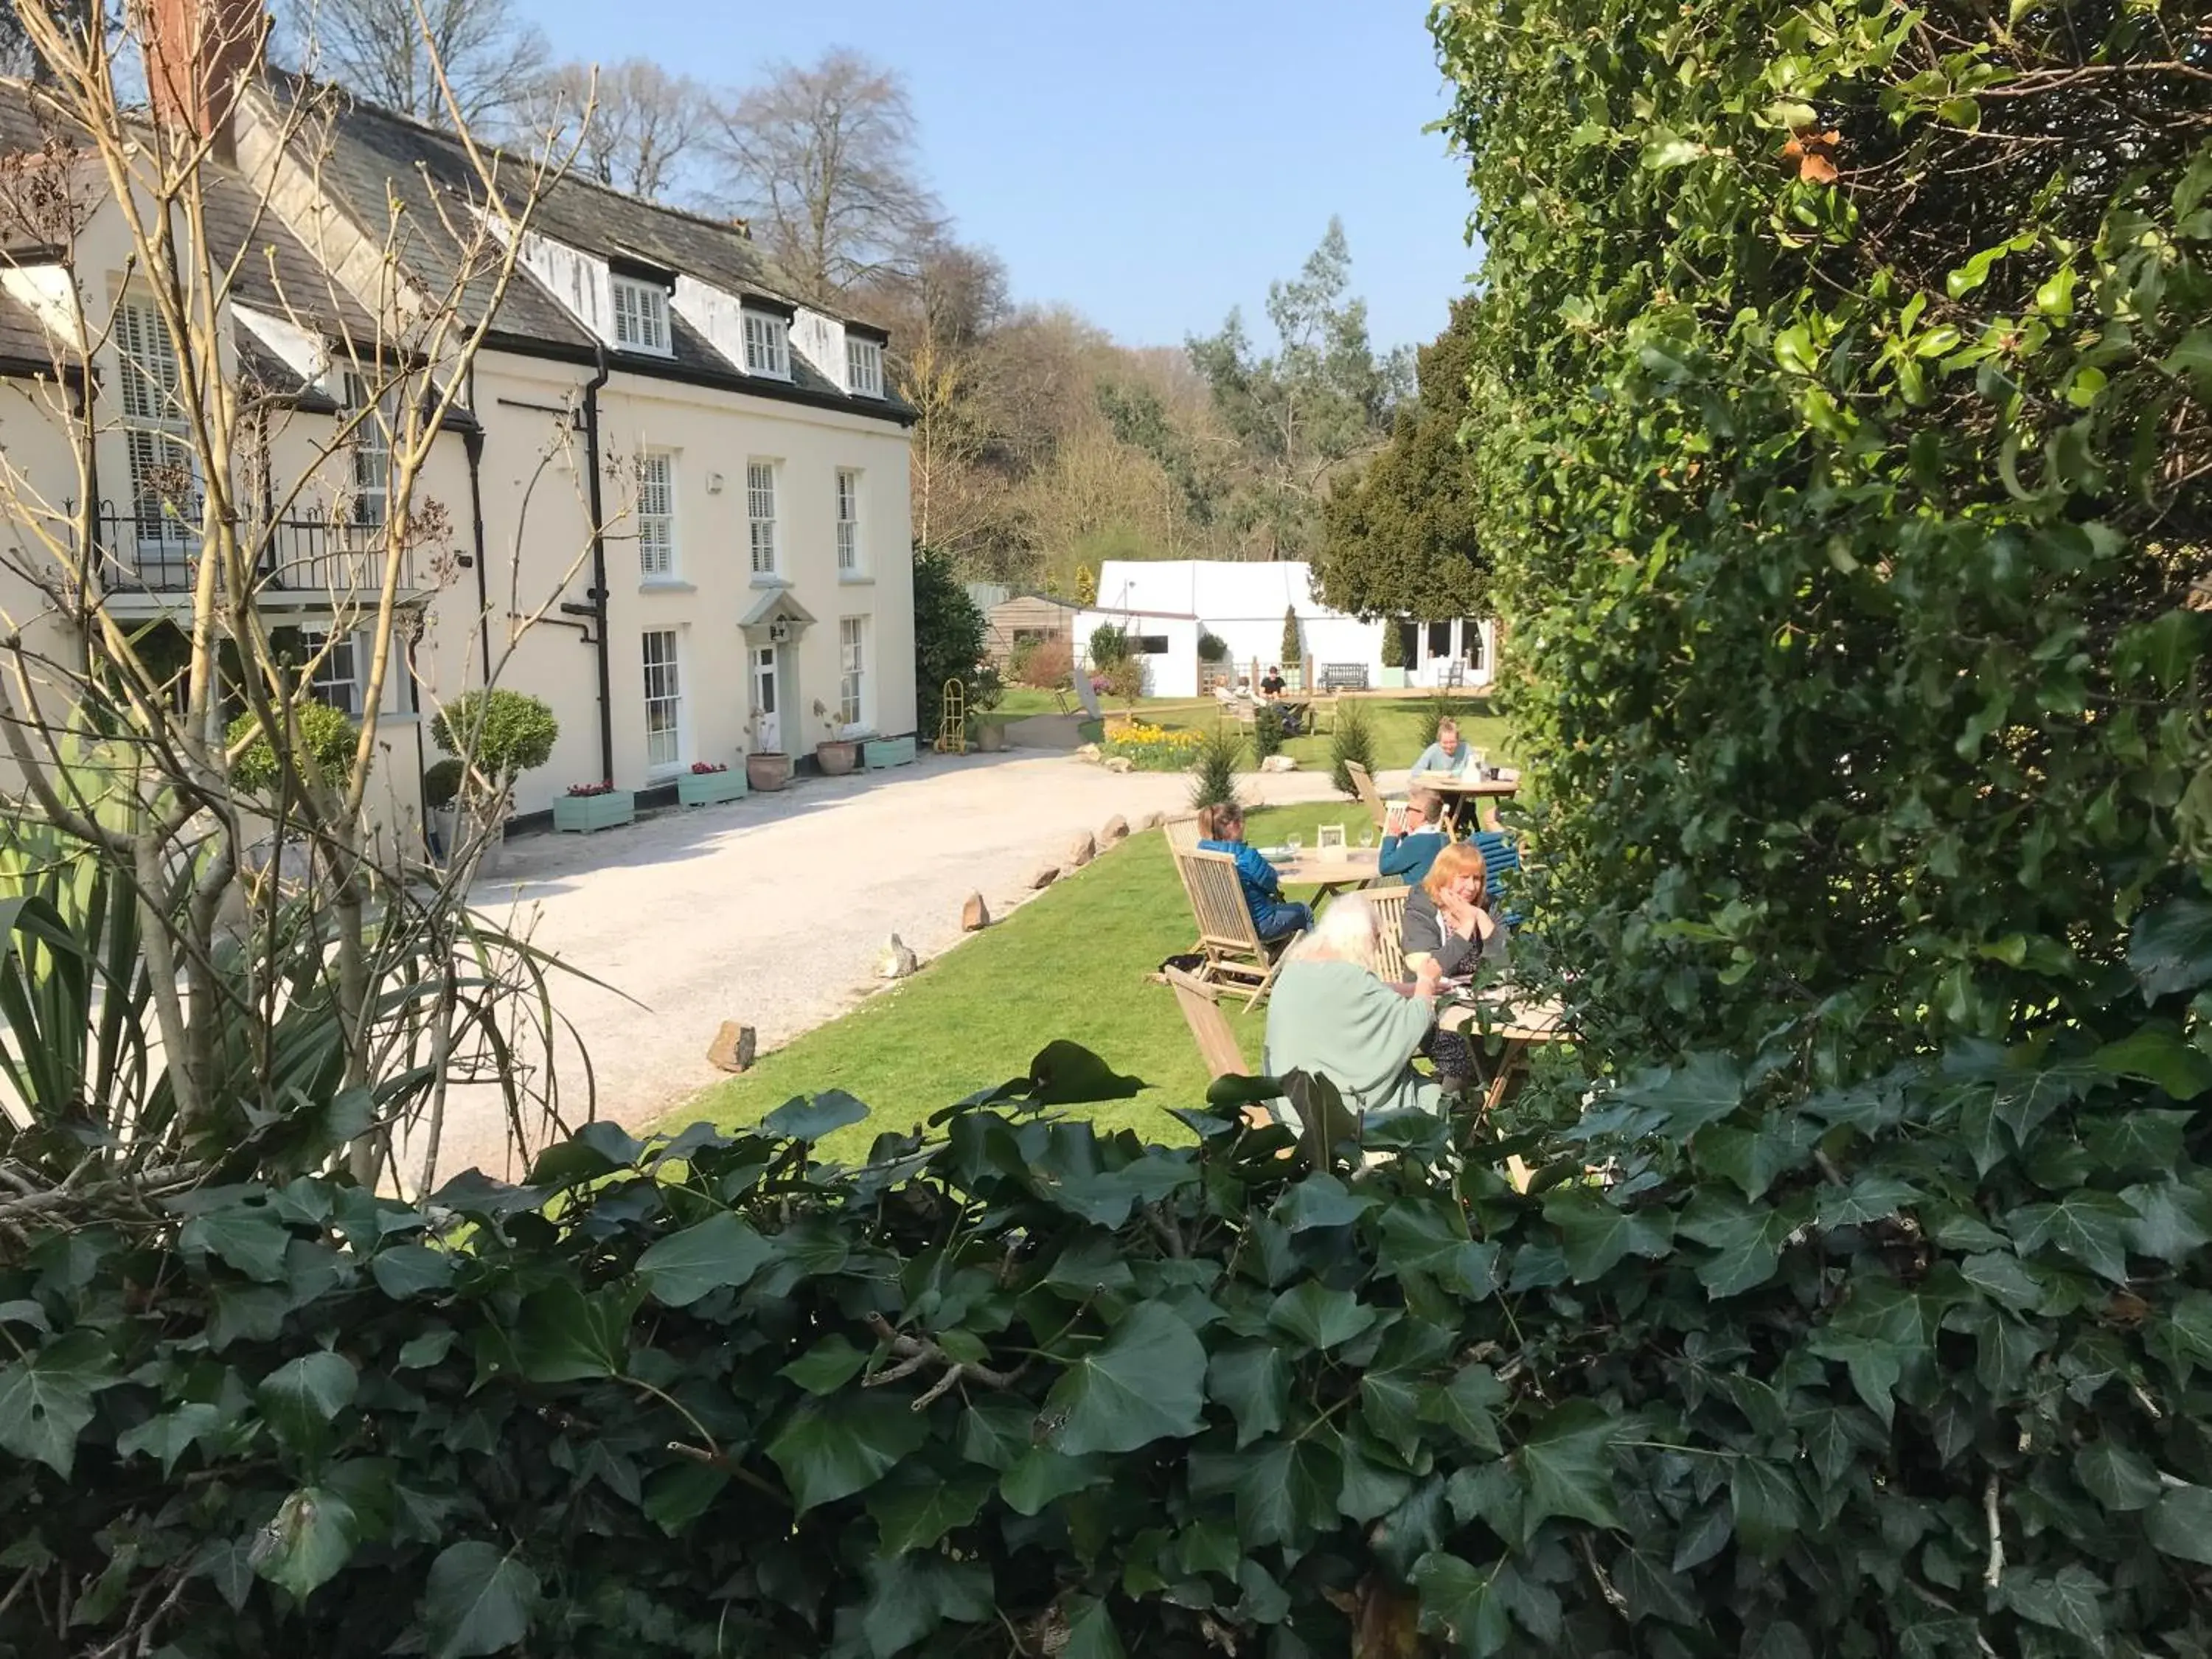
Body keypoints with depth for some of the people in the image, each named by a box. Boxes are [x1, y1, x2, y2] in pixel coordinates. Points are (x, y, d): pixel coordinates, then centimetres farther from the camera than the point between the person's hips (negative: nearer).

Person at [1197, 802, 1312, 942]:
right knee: (1305, 912, 20)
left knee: (1276, 903, 37)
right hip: (1258, 926, -8)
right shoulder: (1247, 856, -30)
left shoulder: (1203, 849, -7)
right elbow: (1272, 882, -16)